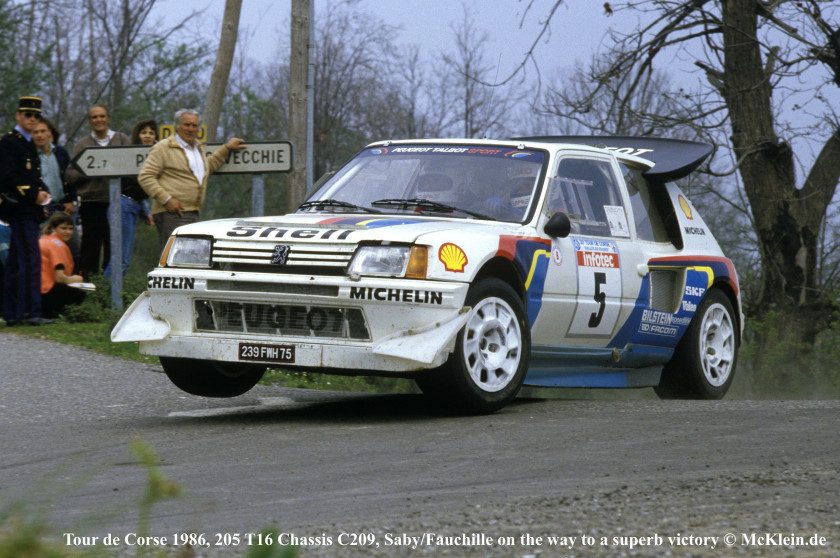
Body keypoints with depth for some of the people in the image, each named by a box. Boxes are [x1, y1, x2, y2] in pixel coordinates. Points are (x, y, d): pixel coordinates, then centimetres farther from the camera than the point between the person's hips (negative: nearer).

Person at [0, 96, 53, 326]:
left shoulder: (28, 143, 20)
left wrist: (43, 191, 4)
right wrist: (34, 195, -15)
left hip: (29, 210, 10)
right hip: (20, 209, -10)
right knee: (31, 259, -13)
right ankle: (32, 311, -15)